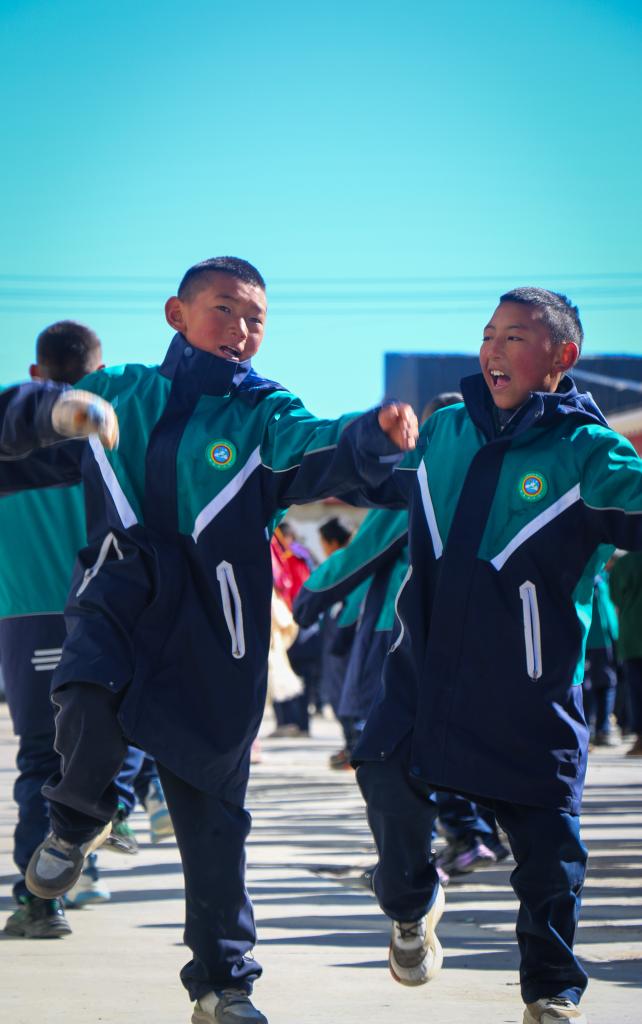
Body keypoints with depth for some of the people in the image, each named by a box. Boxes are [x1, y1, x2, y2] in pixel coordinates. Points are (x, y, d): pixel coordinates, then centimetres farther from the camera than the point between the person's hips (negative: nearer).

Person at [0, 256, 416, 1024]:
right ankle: (76, 823, 2)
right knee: (89, 708, -32)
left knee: (213, 816, 5)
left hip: (211, 631, 0)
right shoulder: (119, 395, 10)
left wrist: (377, 437, -43)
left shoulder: (264, 415, 2)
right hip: (117, 598, 0)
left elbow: (322, 453, -20)